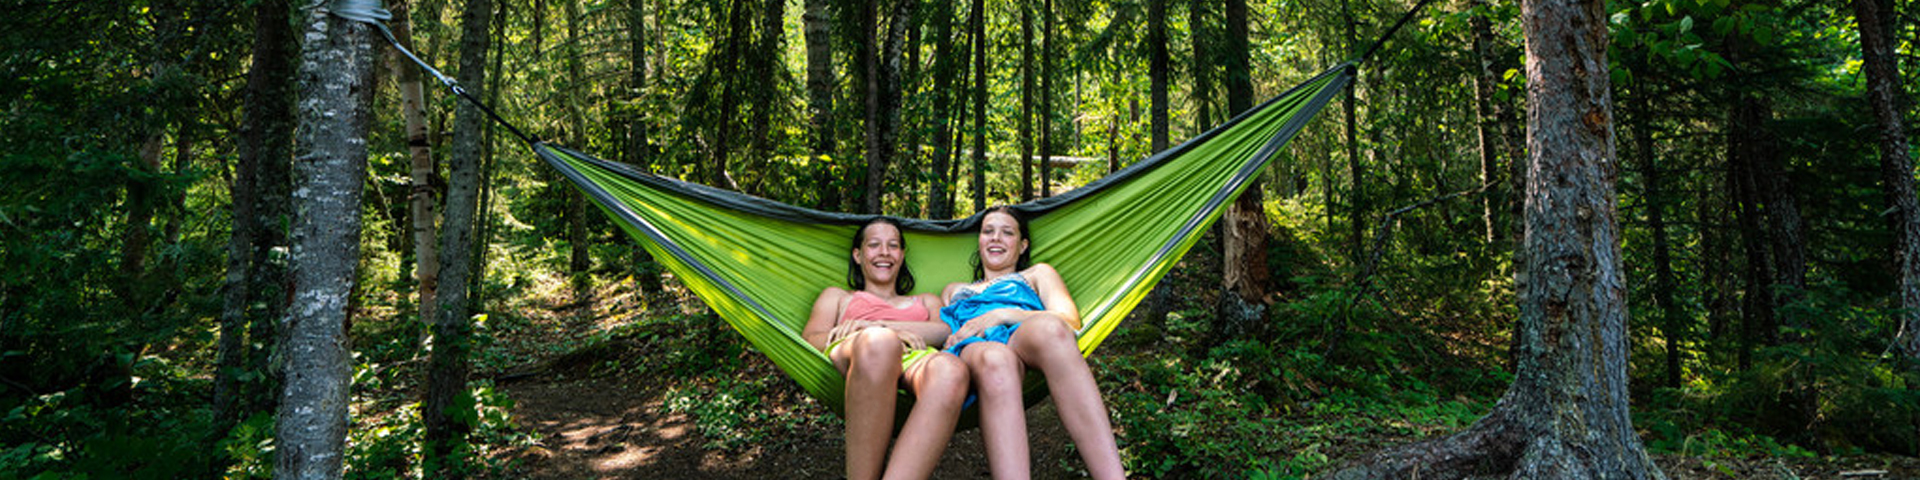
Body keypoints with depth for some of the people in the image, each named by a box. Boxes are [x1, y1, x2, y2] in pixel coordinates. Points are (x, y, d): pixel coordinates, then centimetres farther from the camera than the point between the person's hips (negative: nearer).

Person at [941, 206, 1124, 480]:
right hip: (972, 348, 1)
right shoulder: (955, 291, 43)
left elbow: (1071, 322, 13)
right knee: (995, 360, -42)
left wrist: (1003, 314, -1)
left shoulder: (1037, 274, 34)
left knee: (1047, 327, -42)